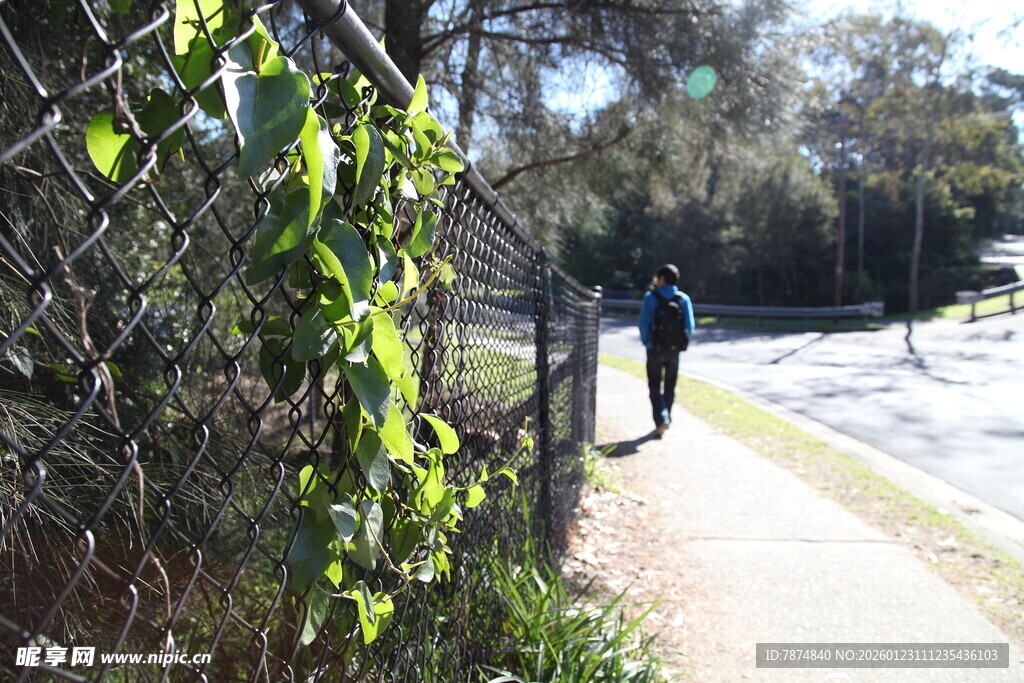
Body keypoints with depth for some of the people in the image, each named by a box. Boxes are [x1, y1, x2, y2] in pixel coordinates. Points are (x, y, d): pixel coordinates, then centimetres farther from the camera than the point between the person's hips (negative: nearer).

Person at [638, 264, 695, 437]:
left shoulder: (651, 297, -8)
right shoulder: (684, 299, 0)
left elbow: (644, 323, -10)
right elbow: (690, 327, -1)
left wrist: (646, 341, 5)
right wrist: (680, 342, 13)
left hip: (655, 349, -3)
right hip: (674, 350, 3)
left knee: (654, 385, 3)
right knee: (669, 387, 15)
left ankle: (661, 418, -15)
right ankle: (665, 420, 24)